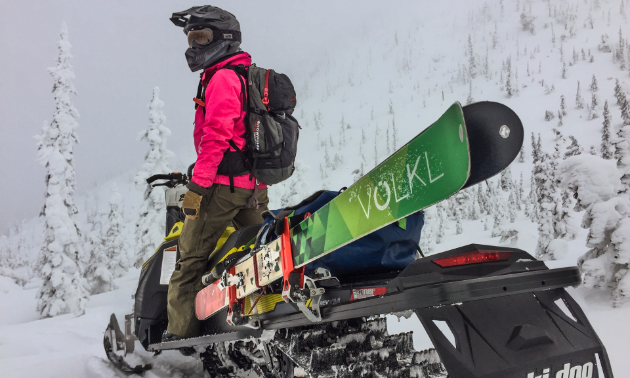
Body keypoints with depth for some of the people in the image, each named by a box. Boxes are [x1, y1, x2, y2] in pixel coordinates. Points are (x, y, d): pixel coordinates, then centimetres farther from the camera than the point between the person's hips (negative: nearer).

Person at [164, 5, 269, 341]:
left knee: (191, 256, -3)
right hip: (256, 186, 9)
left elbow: (216, 137, -20)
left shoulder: (222, 78, -9)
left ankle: (180, 330, 0)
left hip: (224, 184, -9)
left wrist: (197, 185, -21)